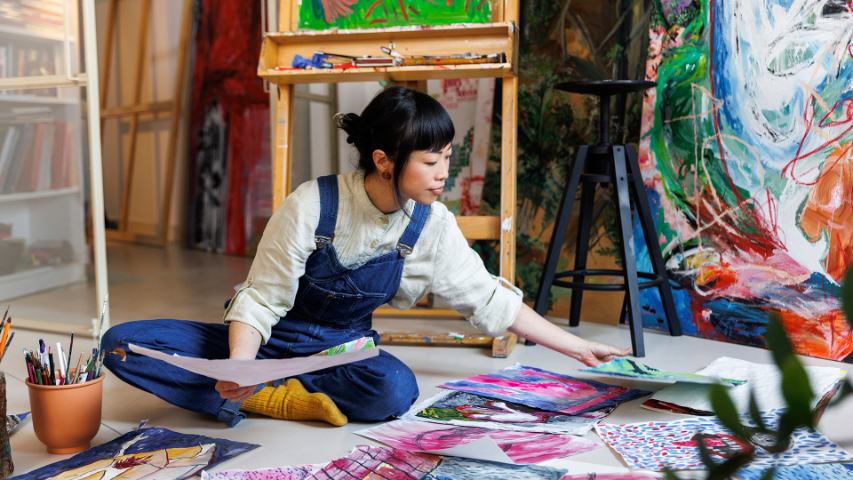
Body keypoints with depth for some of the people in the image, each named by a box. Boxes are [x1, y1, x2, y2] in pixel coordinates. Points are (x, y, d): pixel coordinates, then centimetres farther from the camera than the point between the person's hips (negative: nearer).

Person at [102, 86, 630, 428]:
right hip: (270, 340, -1)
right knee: (124, 343, -22)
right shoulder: (311, 206, -23)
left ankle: (256, 395, -19)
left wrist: (578, 348, -2)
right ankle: (268, 398, -28)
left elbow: (490, 300, -2)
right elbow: (260, 300, -17)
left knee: (397, 389, -36)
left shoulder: (432, 225, -11)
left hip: (342, 347, 2)